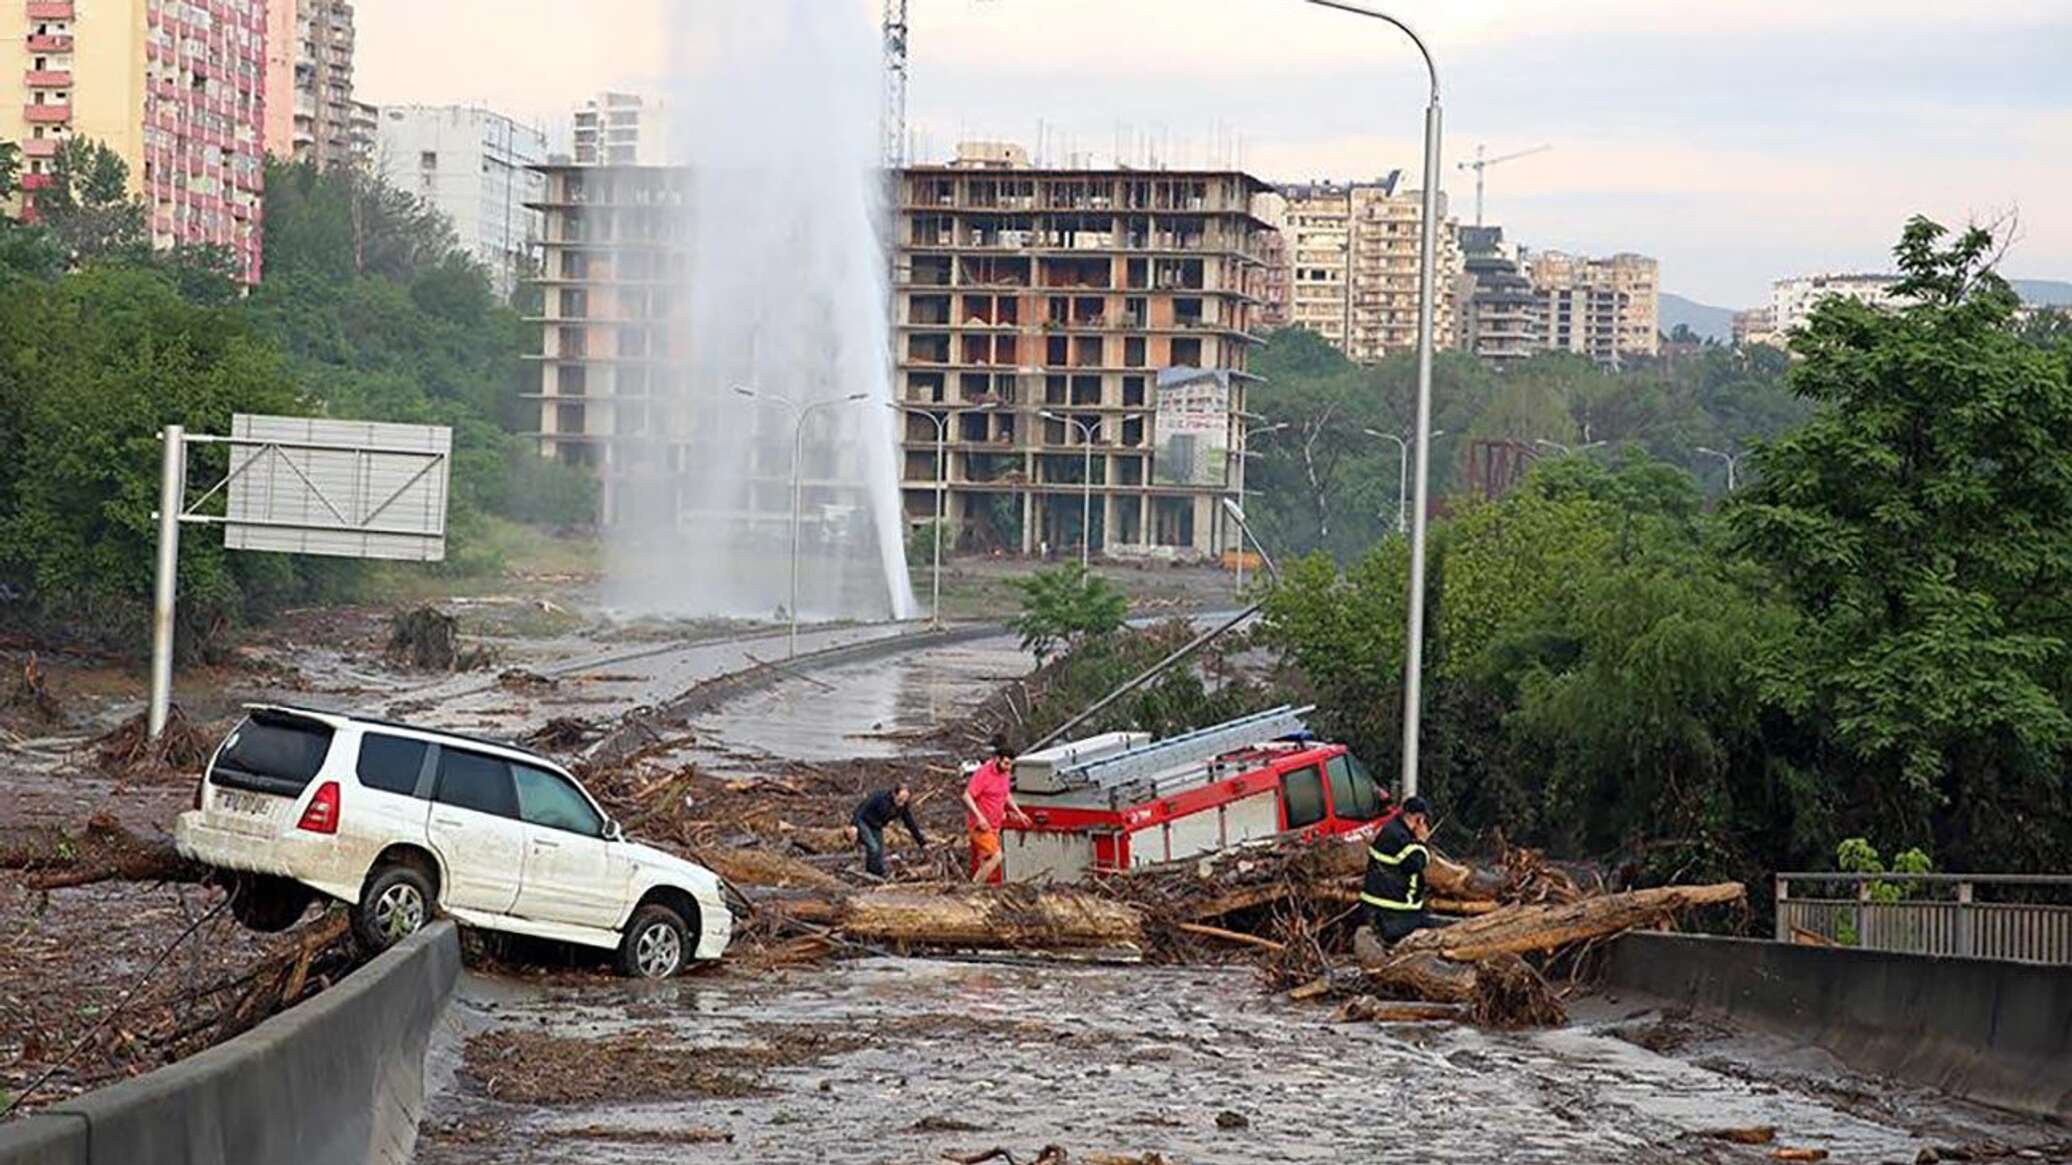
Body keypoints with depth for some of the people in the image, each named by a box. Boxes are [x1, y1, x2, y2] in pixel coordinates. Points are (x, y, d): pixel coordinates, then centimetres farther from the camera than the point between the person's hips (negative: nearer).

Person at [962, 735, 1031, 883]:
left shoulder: (1005, 773, 8)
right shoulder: (983, 773, -18)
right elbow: (967, 796, -20)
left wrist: (1018, 812, 20)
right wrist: (979, 816, -29)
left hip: (994, 826, 8)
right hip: (980, 825, -8)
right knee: (995, 857, -18)